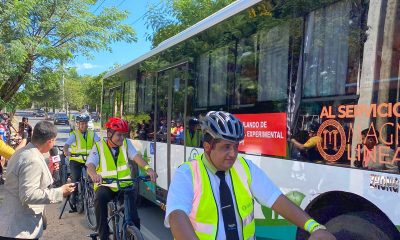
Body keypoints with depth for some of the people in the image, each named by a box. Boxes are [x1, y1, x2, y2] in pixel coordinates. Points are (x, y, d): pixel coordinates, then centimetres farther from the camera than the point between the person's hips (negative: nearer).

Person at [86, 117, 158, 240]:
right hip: (106, 186, -1)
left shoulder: (126, 143, 0)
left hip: (125, 185, 1)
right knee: (100, 198, -33)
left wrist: (148, 168, -37)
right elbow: (90, 165, -18)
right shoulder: (98, 146, -4)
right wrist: (94, 174, -43)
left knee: (134, 219, -14)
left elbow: (136, 156, -16)